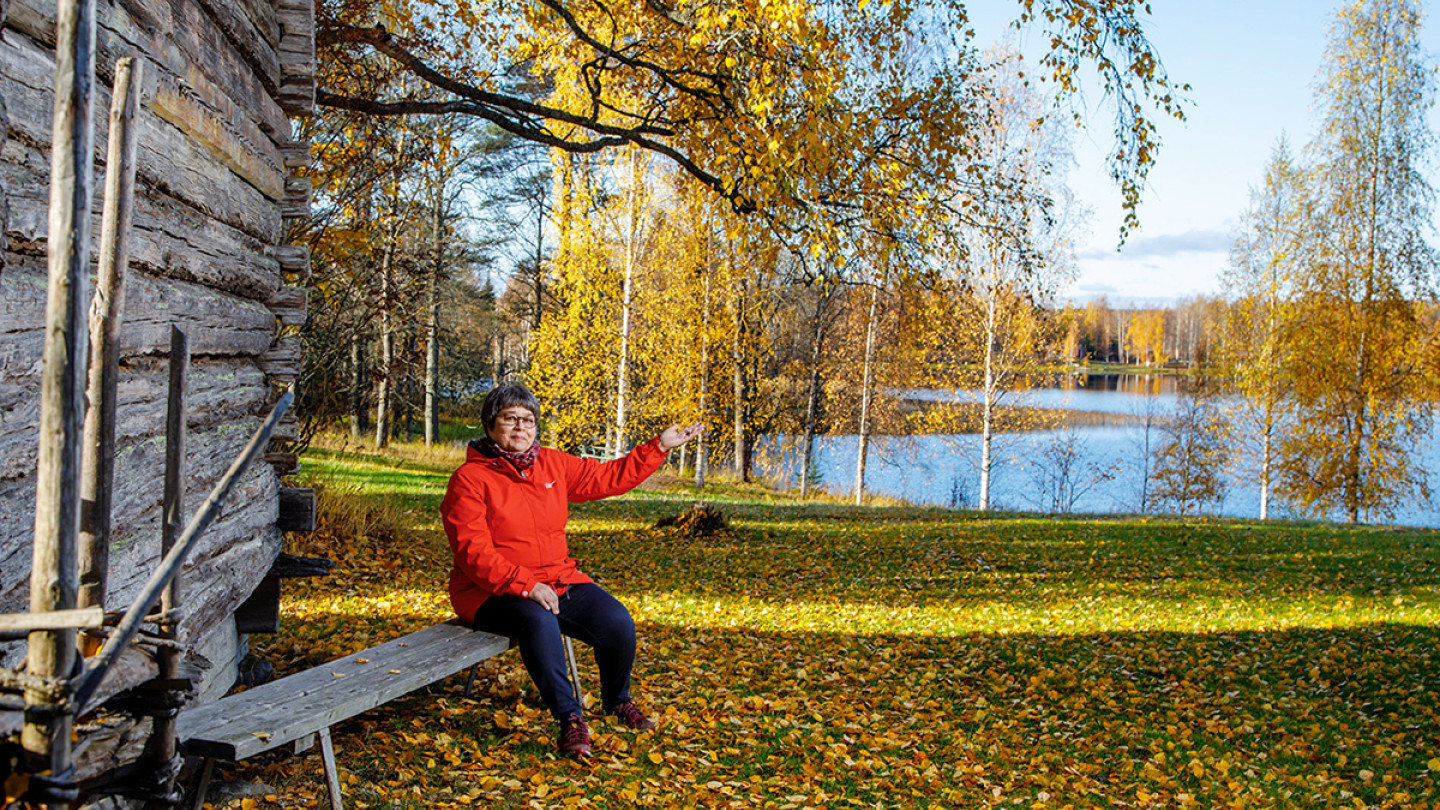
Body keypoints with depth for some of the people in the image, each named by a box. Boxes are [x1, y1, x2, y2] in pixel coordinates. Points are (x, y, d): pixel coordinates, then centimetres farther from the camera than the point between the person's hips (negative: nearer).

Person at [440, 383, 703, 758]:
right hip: (493, 592, -5)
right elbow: (474, 552, -17)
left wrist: (659, 447, 9)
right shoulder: (469, 479, -9)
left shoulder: (553, 464, 9)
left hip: (558, 580, 6)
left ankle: (616, 700, 16)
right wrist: (525, 585, -27)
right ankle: (570, 719, -24)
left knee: (618, 623, -14)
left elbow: (608, 477, 15)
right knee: (539, 622, -38)